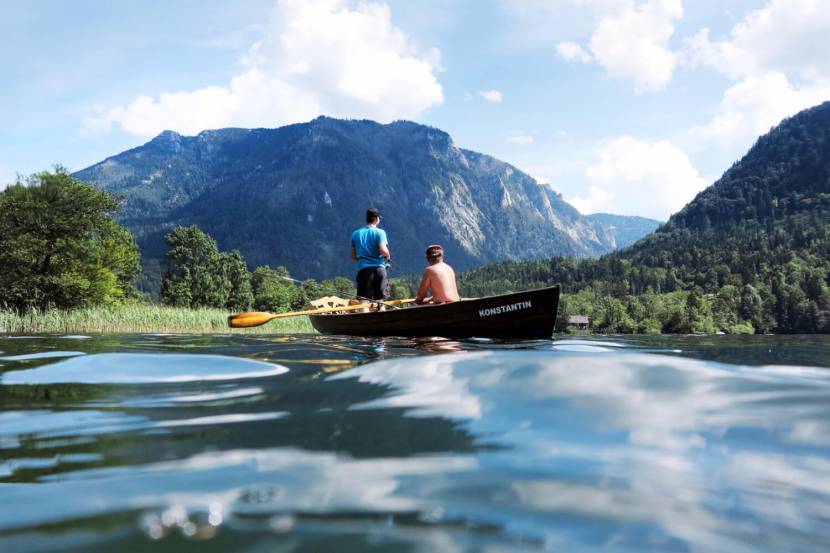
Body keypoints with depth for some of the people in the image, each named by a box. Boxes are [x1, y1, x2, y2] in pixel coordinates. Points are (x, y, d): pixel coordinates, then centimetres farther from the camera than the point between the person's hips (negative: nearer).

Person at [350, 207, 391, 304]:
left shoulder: (356, 234, 11)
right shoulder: (379, 232, -3)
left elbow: (353, 256, 15)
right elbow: (383, 251, -15)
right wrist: (388, 257, 6)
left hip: (363, 269, 3)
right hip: (378, 268, -3)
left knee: (363, 301, -2)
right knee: (380, 300, 7)